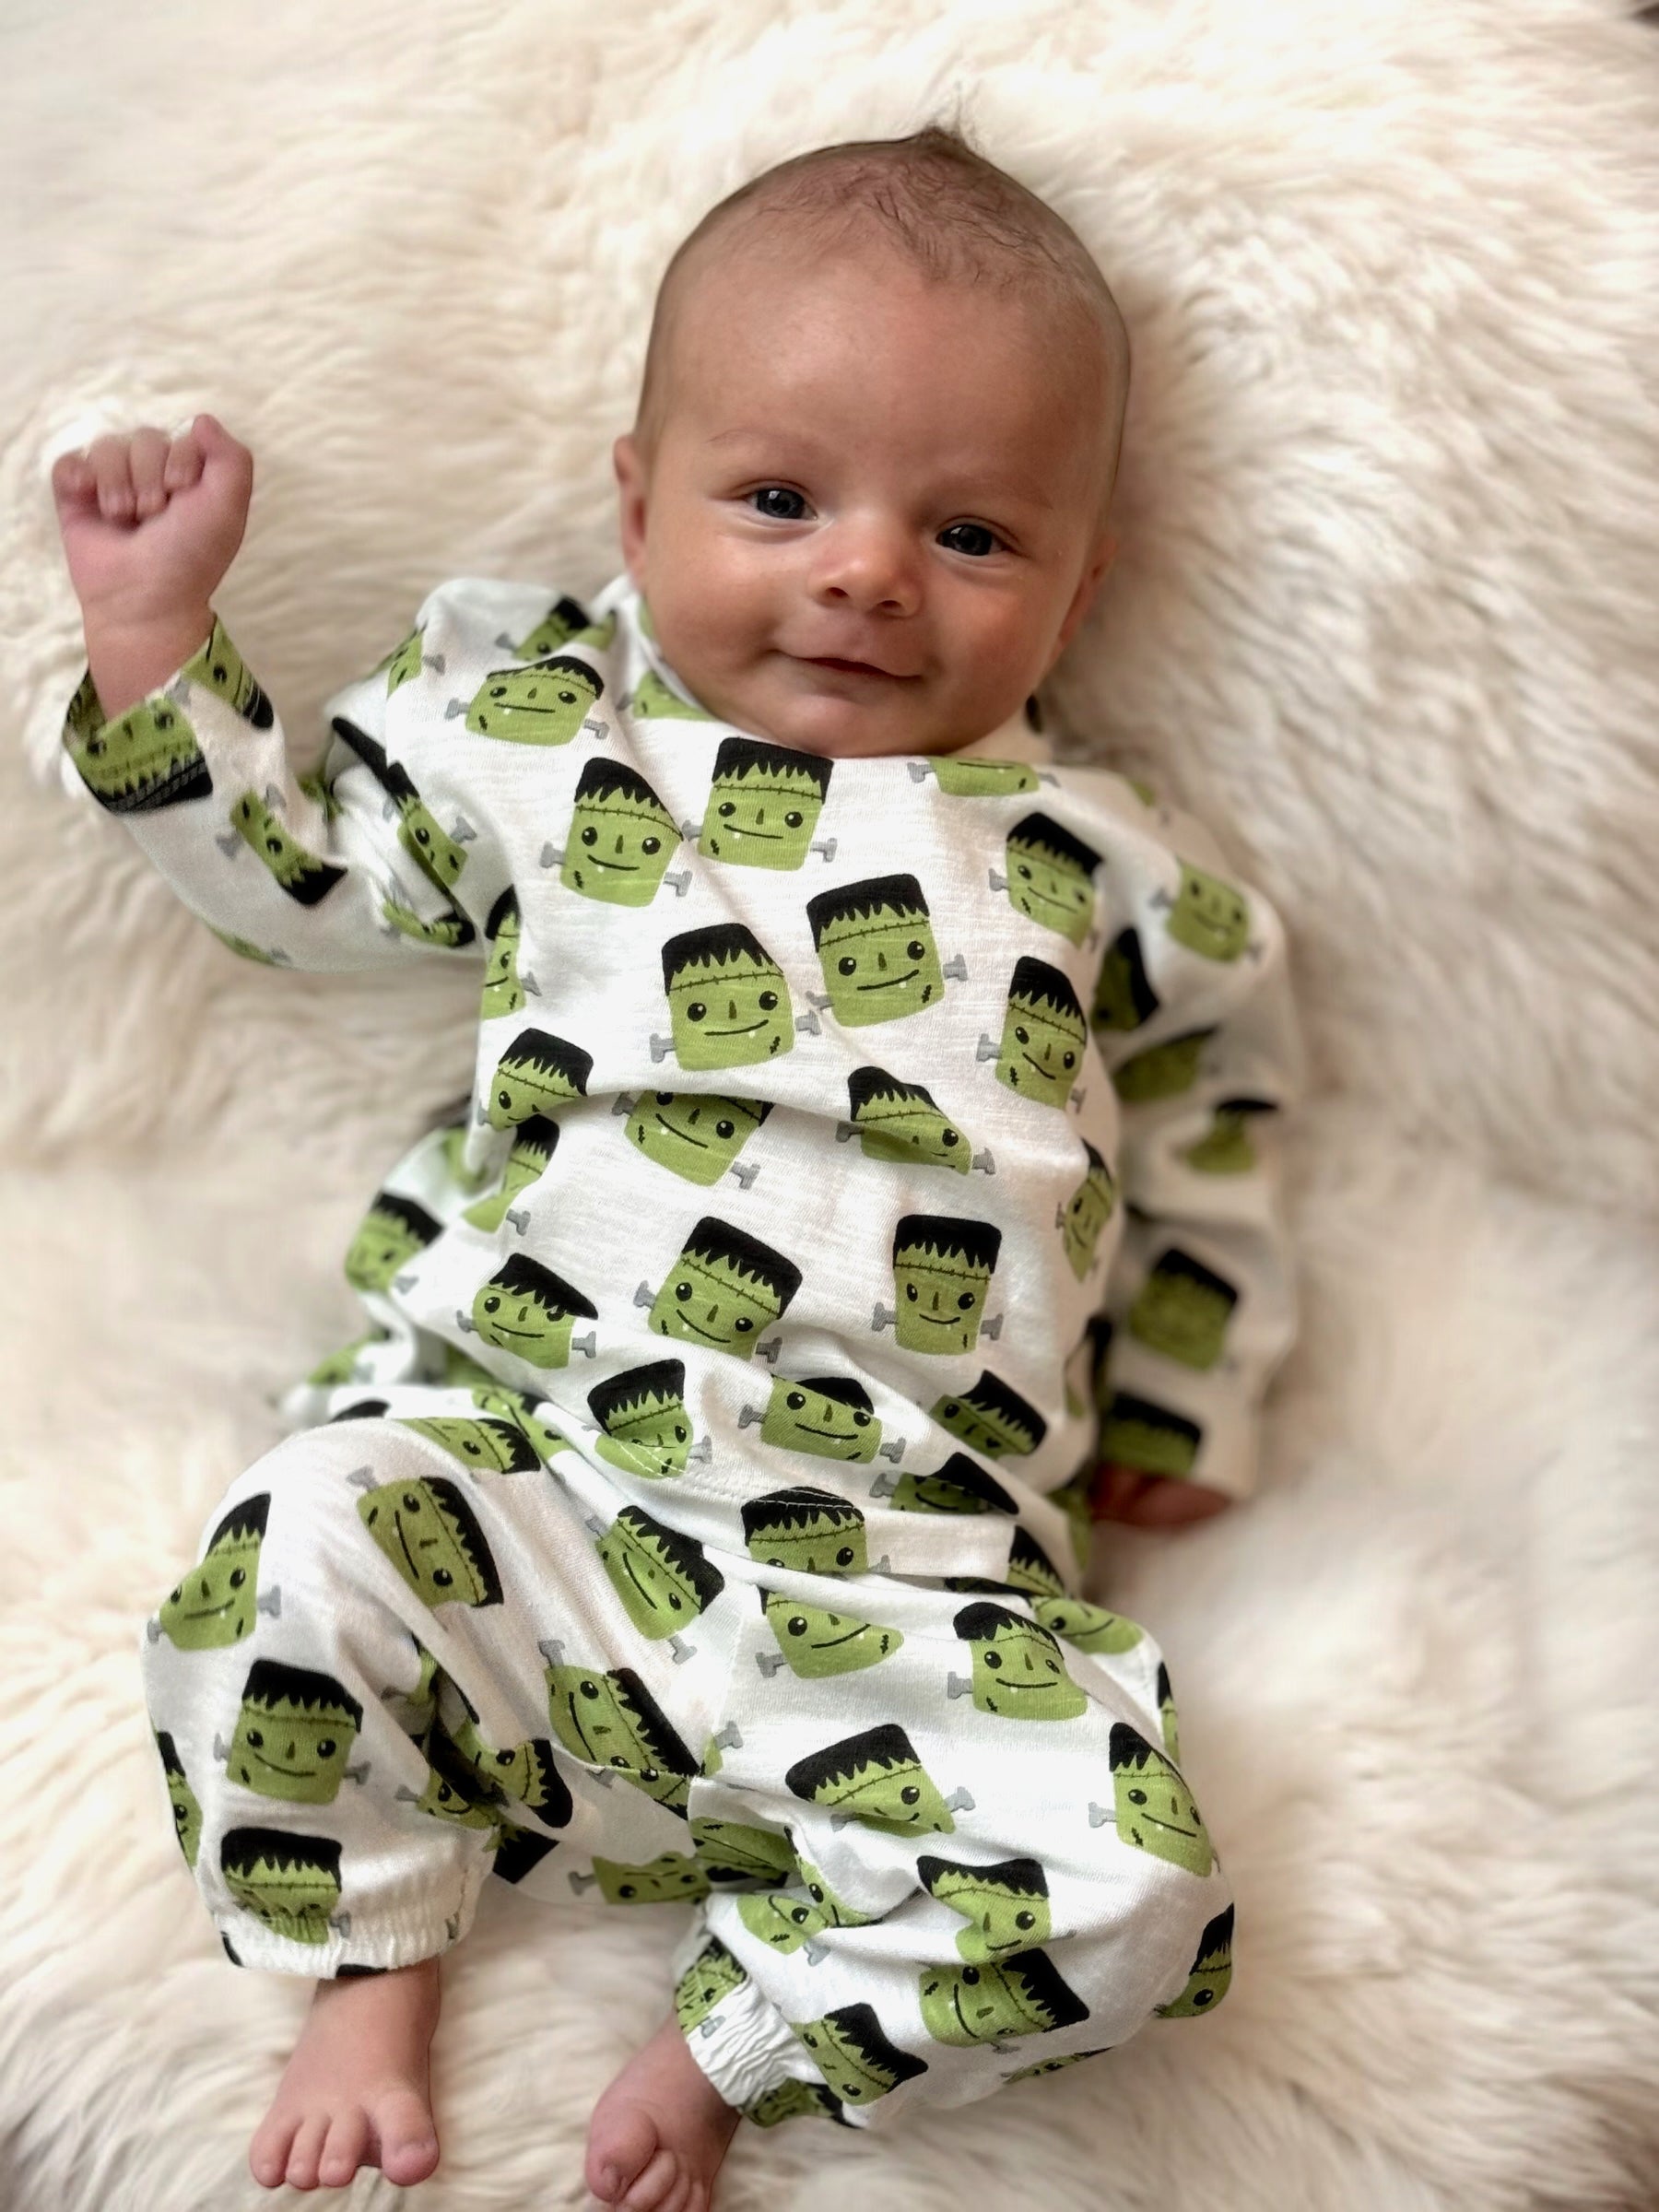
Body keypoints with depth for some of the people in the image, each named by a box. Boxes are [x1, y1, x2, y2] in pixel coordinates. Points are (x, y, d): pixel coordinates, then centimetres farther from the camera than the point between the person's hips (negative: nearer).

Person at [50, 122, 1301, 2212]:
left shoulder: (1094, 866, 9)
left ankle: (731, 2035, 3)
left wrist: (1182, 1400, 23)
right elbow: (293, 863, 21)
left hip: (900, 1569, 0)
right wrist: (157, 632, 12)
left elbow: (1215, 1100, 23)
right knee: (297, 1552, -29)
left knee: (1120, 1882, -21)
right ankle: (369, 1971, -1)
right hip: (514, 1450, 0)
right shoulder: (535, 748, 9)